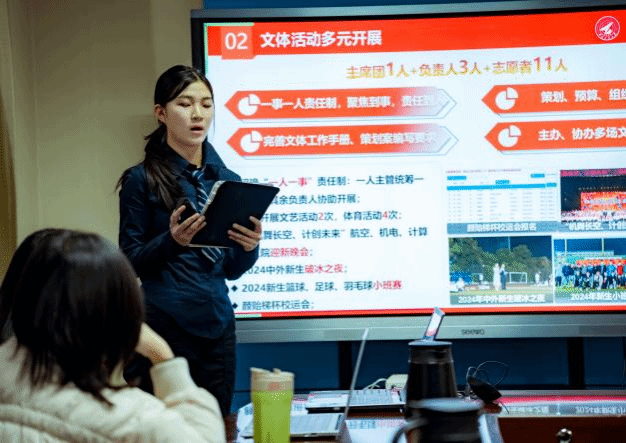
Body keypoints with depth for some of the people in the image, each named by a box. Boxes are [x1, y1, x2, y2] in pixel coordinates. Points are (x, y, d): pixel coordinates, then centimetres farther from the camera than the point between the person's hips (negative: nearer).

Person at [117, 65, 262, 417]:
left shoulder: (227, 180, 9)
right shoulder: (143, 180, -3)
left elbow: (231, 270, 13)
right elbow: (131, 262, -3)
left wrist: (250, 246, -9)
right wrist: (172, 240, -20)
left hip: (217, 325, 4)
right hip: (164, 324, -4)